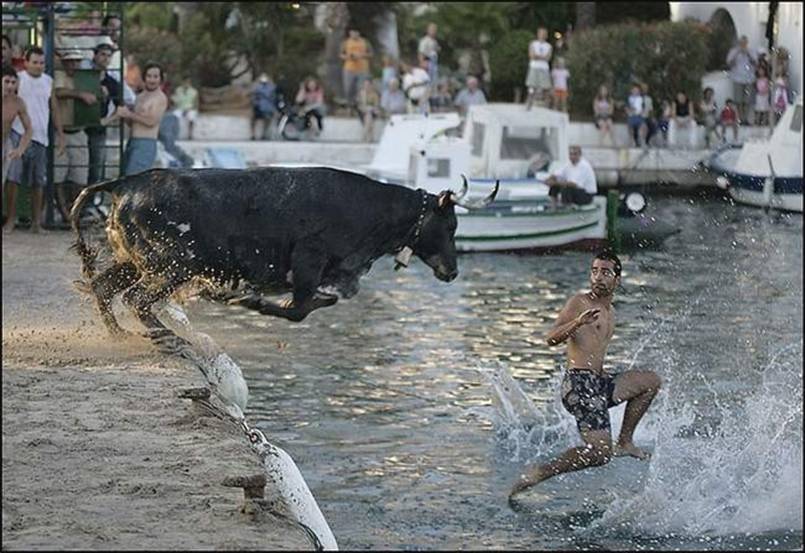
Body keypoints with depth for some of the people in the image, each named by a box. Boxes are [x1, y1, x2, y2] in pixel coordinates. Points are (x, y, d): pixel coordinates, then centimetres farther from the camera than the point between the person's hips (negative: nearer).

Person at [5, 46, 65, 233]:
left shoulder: (48, 81, 11)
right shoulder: (18, 79, -2)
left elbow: (54, 109, 16)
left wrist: (60, 134, 13)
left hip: (41, 136, 4)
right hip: (19, 134, -4)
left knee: (38, 182, 6)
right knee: (13, 178, -6)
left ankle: (36, 221, 13)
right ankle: (11, 219, 0)